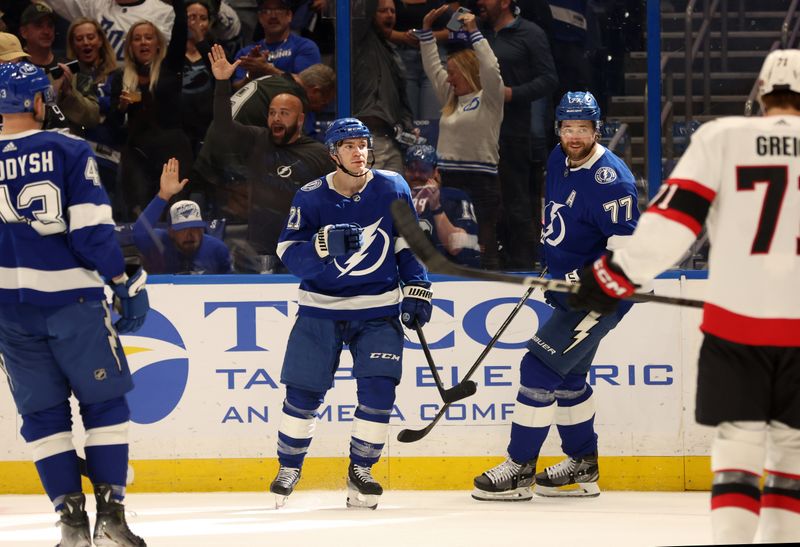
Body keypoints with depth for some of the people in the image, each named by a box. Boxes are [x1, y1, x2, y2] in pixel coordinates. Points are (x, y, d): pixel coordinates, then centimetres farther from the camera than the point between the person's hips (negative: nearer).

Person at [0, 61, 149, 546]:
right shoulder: (68, 152, -6)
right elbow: (92, 228, -11)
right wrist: (126, 284, -3)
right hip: (71, 299, -3)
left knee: (44, 412, 11)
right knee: (104, 402, 7)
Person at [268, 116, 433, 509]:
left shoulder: (392, 189, -1)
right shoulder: (311, 197, -7)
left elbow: (408, 241, 10)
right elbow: (289, 254, -14)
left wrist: (417, 288, 3)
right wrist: (326, 243, -31)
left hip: (378, 310, 1)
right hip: (321, 308, -1)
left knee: (378, 392, -12)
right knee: (303, 393, -1)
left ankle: (360, 469, 7)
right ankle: (289, 468, 20)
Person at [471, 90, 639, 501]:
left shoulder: (609, 181, -23)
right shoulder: (559, 161, 6)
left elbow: (626, 249, -26)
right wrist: (545, 259, 22)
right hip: (568, 287, 10)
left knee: (540, 367, -12)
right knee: (567, 375, 17)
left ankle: (520, 469, -6)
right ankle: (583, 467, 30)